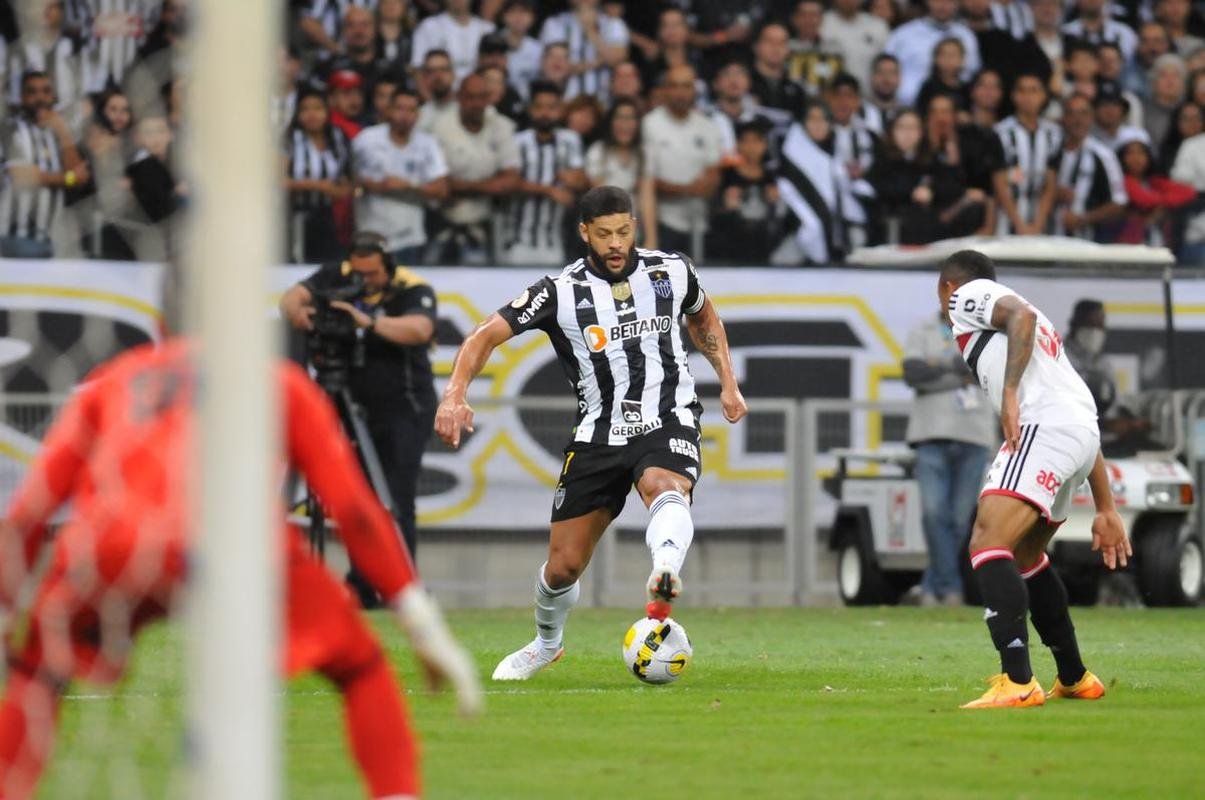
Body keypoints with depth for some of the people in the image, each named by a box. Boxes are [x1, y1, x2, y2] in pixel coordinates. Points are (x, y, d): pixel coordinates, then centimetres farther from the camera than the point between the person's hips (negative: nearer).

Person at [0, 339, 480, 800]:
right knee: (359, 666, 19)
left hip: (107, 549, 1)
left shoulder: (110, 382, 33)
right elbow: (354, 508, 21)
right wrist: (424, 627, 22)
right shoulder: (281, 383, 30)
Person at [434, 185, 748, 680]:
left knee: (666, 490, -38)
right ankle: (546, 643, 37)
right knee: (562, 568, 4)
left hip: (668, 422, -1)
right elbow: (487, 335, -10)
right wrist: (455, 394, -26)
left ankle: (663, 591, -66)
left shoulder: (671, 272, 0)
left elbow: (702, 317, 23)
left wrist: (728, 384, 17)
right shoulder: (561, 292, -8)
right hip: (599, 434, 1)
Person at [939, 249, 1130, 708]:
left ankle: (1018, 684, -31)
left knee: (988, 545, -18)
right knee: (1024, 557, 26)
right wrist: (1105, 508, 32)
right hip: (1080, 429, 9)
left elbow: (1022, 315, -11)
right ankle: (1075, 679, 34)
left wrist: (1009, 393, -19)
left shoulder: (968, 295, 13)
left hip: (1043, 425, -9)